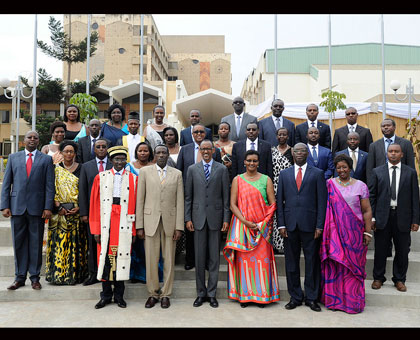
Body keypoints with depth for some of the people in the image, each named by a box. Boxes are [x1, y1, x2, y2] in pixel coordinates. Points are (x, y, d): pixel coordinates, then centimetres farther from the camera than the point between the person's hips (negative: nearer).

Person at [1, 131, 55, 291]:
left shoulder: (46, 159, 6)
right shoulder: (13, 157, 11)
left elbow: (49, 186, 1)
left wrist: (48, 207, -7)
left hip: (37, 207, -1)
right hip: (17, 206, 1)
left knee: (36, 243, 5)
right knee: (18, 243, 6)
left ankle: (34, 277, 14)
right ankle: (20, 277, 17)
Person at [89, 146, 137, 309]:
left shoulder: (133, 179, 7)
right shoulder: (101, 178, 7)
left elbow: (135, 205, 4)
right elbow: (94, 205, 5)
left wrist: (134, 231, 0)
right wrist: (96, 230, -1)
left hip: (124, 226, 0)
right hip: (106, 225, 0)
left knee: (121, 257, 3)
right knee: (105, 257, 3)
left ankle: (119, 295, 18)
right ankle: (106, 295, 19)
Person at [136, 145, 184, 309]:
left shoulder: (177, 174, 7)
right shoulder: (145, 172, 5)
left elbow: (180, 201, 4)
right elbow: (140, 199, 3)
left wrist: (179, 226, -3)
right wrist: (139, 225, -2)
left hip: (170, 221, 1)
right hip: (150, 221, 0)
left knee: (169, 260, 6)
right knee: (151, 260, 3)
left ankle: (166, 294, 19)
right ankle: (153, 293, 19)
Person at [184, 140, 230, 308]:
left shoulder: (222, 169, 5)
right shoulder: (192, 169, 7)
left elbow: (226, 196, 3)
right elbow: (188, 196, 7)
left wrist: (226, 218, -2)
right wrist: (188, 218, 0)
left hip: (215, 217, -1)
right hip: (199, 217, 1)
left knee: (214, 257, 5)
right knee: (199, 258, 6)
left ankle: (211, 293, 16)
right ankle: (201, 293, 18)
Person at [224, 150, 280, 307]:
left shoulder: (266, 180, 5)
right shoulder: (237, 180, 5)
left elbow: (273, 204, 2)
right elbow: (232, 204, 0)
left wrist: (263, 223, -10)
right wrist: (245, 221, -12)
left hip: (262, 227, 0)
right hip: (242, 224, 0)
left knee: (262, 258, 2)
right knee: (243, 258, 3)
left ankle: (262, 294, 16)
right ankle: (244, 294, 15)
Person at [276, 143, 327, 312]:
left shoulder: (317, 174, 5)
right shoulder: (284, 174, 11)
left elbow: (322, 201, 1)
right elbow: (279, 201, 8)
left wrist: (319, 226, -7)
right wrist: (281, 224, 0)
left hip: (310, 225, -2)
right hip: (290, 224, 2)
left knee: (312, 262, 5)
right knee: (291, 262, 8)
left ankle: (311, 298, 18)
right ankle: (295, 297, 21)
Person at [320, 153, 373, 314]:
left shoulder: (360, 186, 3)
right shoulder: (329, 184, 4)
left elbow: (367, 211, 3)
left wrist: (367, 232, -2)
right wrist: (324, 229, -1)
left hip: (354, 232, 0)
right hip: (334, 232, 0)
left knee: (353, 265, 5)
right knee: (334, 263, 4)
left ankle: (352, 300, 17)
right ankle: (334, 299, 18)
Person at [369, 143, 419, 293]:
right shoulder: (377, 172, 4)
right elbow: (371, 196, 2)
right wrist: (371, 217, -4)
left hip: (403, 217, 0)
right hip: (382, 217, 0)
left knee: (402, 251, 9)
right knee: (380, 250, 8)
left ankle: (399, 279, 25)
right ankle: (378, 278, 24)